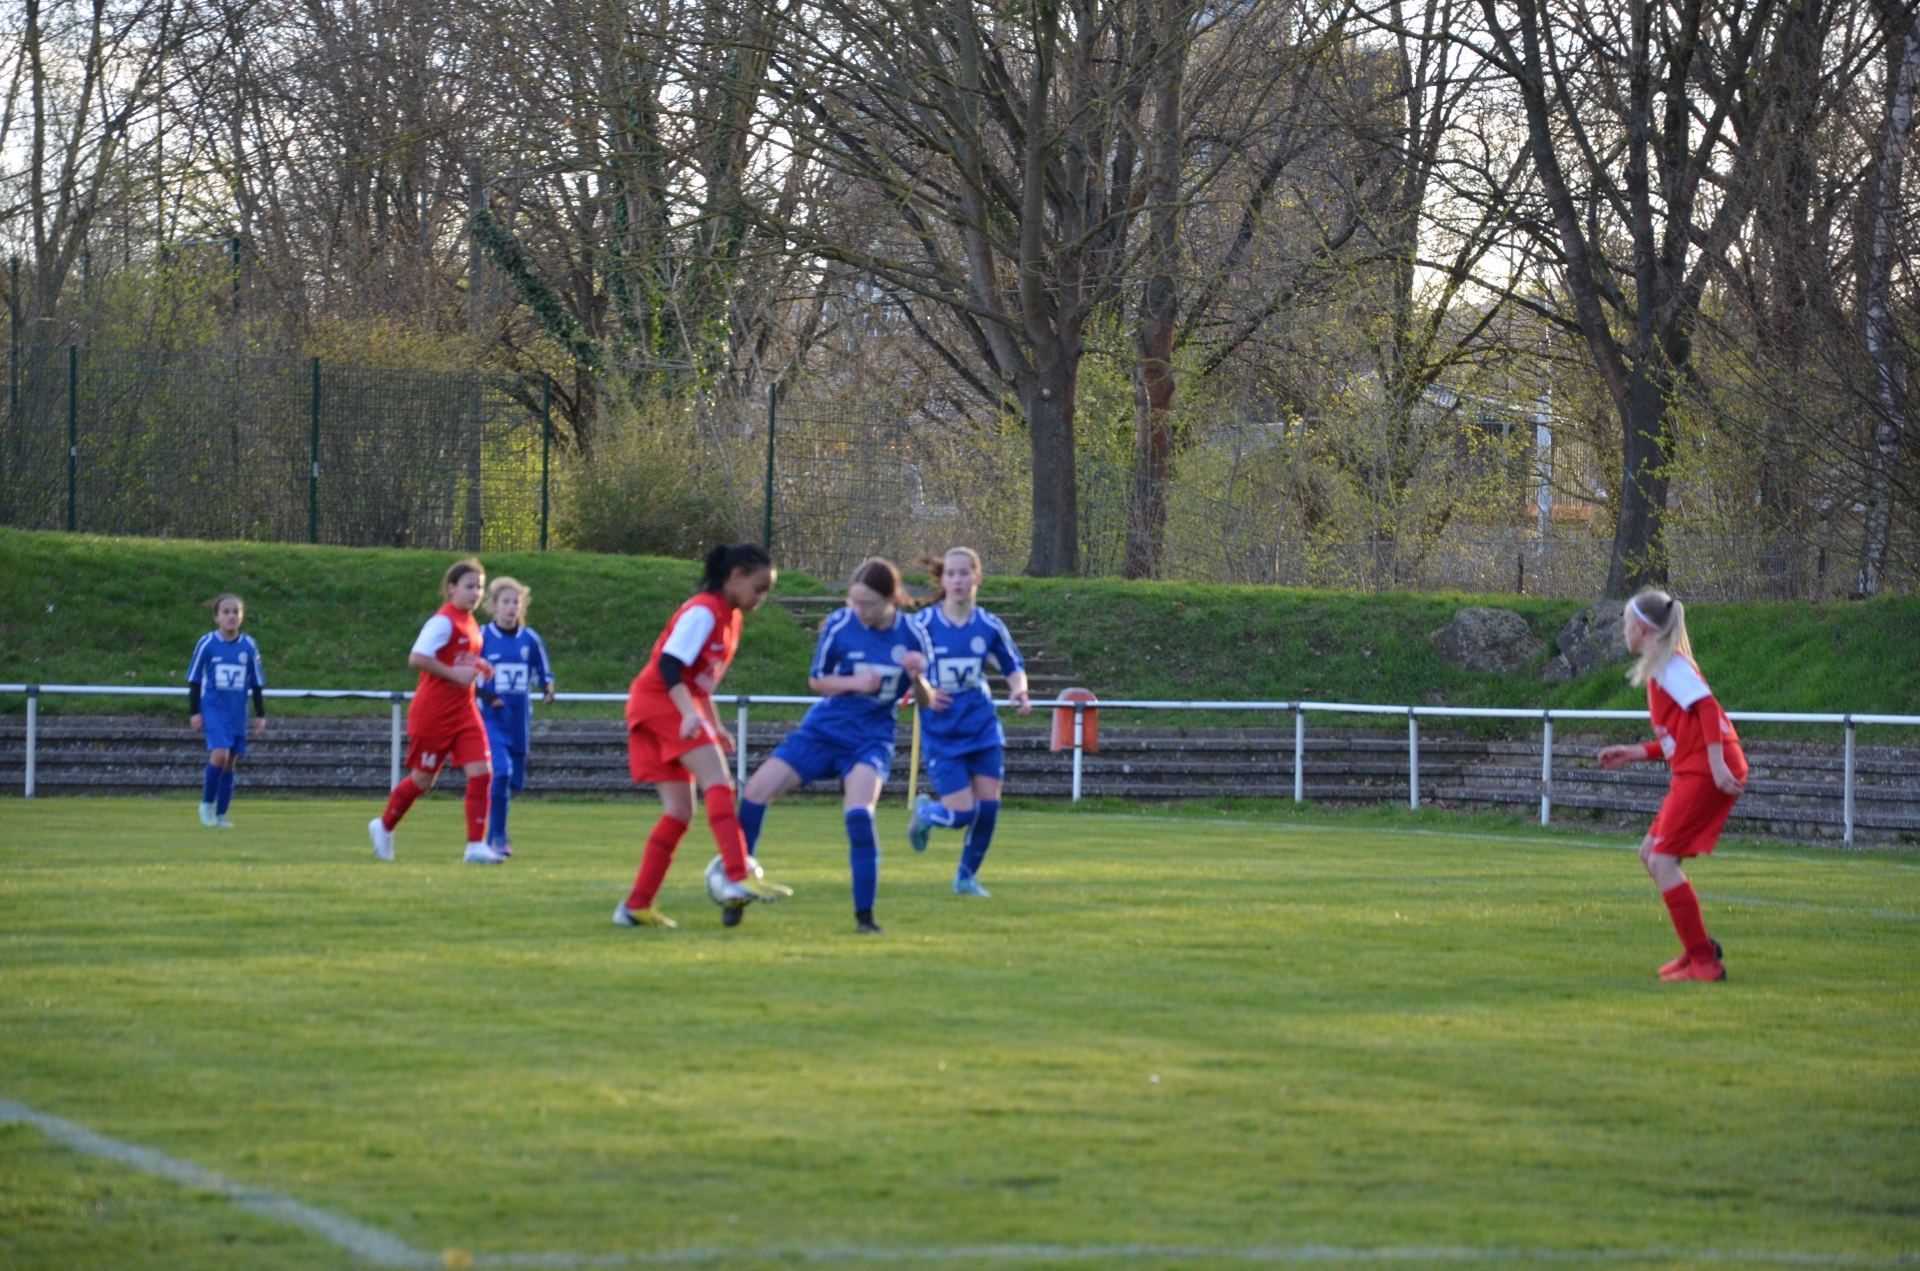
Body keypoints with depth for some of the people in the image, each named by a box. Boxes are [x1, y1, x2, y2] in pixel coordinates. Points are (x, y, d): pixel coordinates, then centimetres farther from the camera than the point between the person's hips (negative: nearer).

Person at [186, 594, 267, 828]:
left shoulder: (249, 646, 4)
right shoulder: (207, 644, -4)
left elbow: (257, 684, 12)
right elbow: (194, 681, 2)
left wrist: (261, 715, 10)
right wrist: (194, 712, -1)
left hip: (238, 713, 3)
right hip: (213, 710, -3)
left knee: (231, 763, 4)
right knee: (219, 754, -21)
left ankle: (221, 815, 12)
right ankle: (207, 803, -2)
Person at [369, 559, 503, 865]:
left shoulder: (470, 624, 11)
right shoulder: (444, 622, -16)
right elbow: (417, 658, -25)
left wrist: (476, 667, 6)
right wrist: (455, 673, -24)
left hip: (463, 710, 7)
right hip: (434, 712, -7)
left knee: (481, 772, -8)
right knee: (423, 779, 6)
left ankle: (476, 846, -6)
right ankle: (383, 827, 31)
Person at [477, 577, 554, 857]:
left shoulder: (530, 639, 4)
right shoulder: (482, 637, -4)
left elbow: (543, 674, 14)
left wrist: (548, 688, -9)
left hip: (518, 721, 4)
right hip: (490, 718, -4)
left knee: (513, 779, 8)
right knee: (501, 771, -21)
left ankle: (496, 834, 27)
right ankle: (497, 836, -13)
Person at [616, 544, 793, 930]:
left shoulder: (730, 618, 16)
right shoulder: (703, 612, -13)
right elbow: (669, 663, -23)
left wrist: (714, 726, 22)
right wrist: (691, 713, -34)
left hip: (676, 709, 10)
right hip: (659, 700, -10)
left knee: (680, 812, 6)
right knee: (718, 781, -22)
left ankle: (636, 906, 6)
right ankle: (739, 878, -36)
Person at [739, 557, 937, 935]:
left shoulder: (912, 637, -8)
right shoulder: (839, 624, -10)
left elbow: (926, 701, 1)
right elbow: (816, 680, 1)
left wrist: (918, 680, -22)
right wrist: (854, 682, -18)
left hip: (871, 740, -2)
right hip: (823, 729, 2)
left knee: (859, 814, -26)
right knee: (757, 790, -9)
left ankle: (865, 915, -15)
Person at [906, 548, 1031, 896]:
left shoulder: (989, 626, -1)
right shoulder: (923, 624, -9)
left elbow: (1014, 667, 11)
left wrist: (1019, 691, -10)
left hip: (982, 728, 3)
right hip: (941, 732, -3)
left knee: (987, 806, -2)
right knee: (961, 813, -9)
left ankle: (967, 877, 19)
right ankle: (924, 812, 27)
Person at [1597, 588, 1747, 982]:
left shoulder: (1669, 665, -8)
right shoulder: (1658, 668, 21)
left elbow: (1707, 708, -20)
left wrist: (1717, 764, -27)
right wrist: (1633, 754, 23)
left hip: (1705, 773, -10)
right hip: (1694, 772, 10)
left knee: (1662, 861, -10)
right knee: (1650, 854, 14)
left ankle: (1704, 961, -8)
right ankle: (1699, 947, 17)